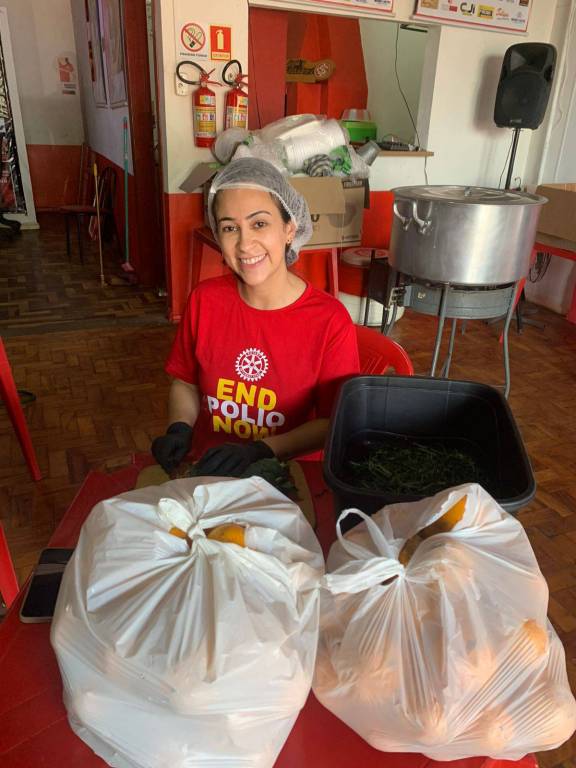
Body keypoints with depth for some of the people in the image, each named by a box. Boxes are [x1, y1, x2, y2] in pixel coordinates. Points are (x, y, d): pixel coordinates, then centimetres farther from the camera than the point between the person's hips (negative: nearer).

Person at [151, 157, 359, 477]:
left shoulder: (331, 321, -13)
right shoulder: (205, 300, -3)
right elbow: (185, 382, 9)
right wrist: (179, 430, -9)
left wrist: (260, 451, -20)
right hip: (205, 470, 2)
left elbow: (332, 422, -7)